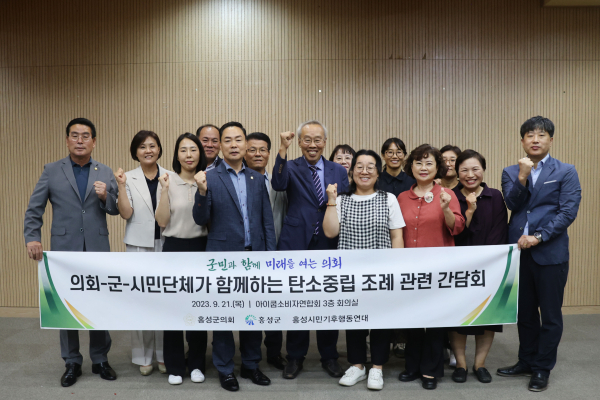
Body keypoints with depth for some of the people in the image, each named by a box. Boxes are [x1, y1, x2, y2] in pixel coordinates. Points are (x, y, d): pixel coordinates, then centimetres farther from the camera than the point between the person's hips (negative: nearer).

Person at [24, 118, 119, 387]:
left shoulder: (105, 173, 7)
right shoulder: (52, 171, 4)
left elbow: (116, 210, 4)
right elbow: (34, 208, 3)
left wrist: (105, 197, -15)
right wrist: (32, 237, -9)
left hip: (97, 250, 1)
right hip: (64, 250, 0)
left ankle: (100, 360, 24)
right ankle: (72, 363, 24)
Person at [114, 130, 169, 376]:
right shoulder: (129, 178, 2)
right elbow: (126, 214, -7)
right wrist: (121, 186, -16)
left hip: (165, 245, 1)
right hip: (138, 246, 0)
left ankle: (164, 355, 18)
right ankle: (143, 357, 19)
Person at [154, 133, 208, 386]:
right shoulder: (168, 181, -2)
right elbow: (162, 221, -5)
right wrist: (165, 190, -16)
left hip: (200, 248, 1)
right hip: (174, 248, -1)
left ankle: (196, 364, 24)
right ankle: (174, 366, 21)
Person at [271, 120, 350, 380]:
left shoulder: (339, 171, 7)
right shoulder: (291, 167, 2)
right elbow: (278, 185, -21)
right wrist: (283, 149, -27)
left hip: (328, 245, 2)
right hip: (296, 244, -1)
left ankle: (329, 357, 29)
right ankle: (295, 357, 27)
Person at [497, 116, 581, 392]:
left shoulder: (566, 172, 0)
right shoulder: (510, 173, 8)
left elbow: (568, 211, -9)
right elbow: (512, 204, -6)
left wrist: (538, 237, -17)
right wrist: (522, 177, -19)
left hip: (550, 252, -3)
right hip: (518, 251, 3)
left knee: (550, 314, 7)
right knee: (524, 311, 14)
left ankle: (542, 369, 22)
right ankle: (526, 361, 31)